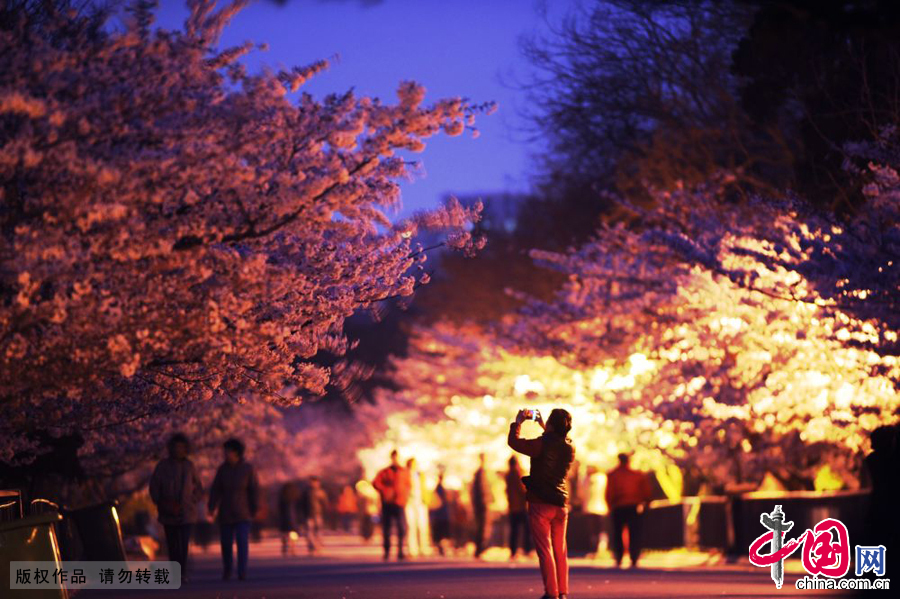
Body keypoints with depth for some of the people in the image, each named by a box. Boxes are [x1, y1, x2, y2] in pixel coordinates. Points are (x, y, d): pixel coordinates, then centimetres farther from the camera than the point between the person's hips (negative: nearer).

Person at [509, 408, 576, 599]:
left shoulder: (542, 444, -17)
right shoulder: (569, 448, 2)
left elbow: (513, 441, -7)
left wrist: (517, 422, 8)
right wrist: (544, 427, 32)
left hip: (540, 504, -6)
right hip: (561, 504, 6)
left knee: (545, 550, -4)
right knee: (560, 551, 11)